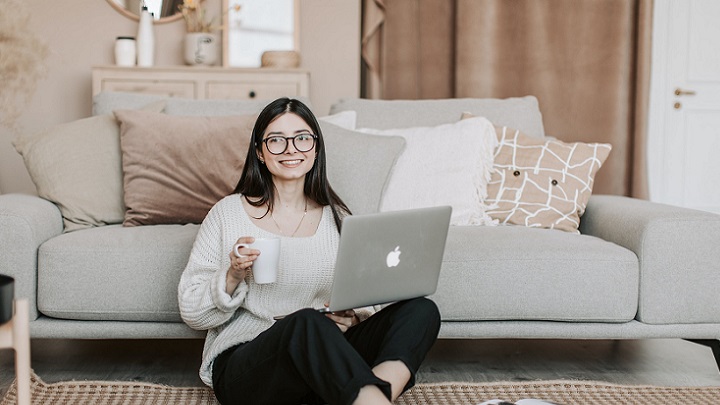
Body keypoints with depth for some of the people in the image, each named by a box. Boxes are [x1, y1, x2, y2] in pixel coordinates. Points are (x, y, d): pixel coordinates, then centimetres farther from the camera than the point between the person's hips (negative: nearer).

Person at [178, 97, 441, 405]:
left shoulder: (338, 219, 13)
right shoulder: (228, 213, 4)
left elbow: (362, 306, 16)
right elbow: (192, 314, 4)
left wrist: (352, 318, -7)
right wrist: (233, 276, -14)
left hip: (321, 361, 4)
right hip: (241, 364, -4)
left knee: (421, 310, -20)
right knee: (306, 323, -38)